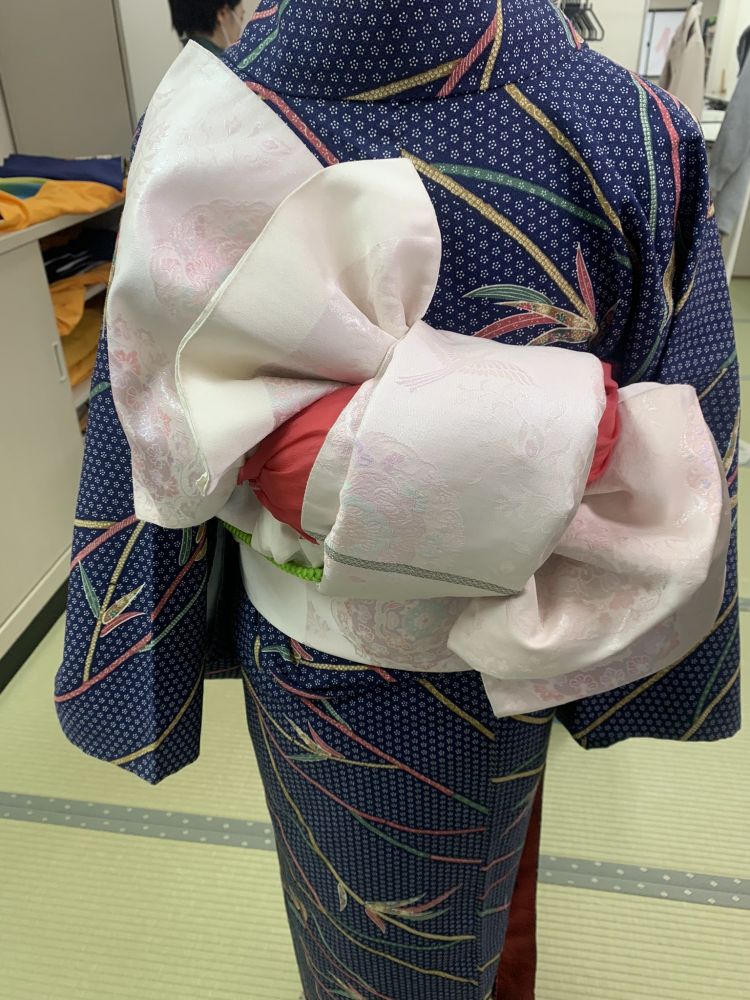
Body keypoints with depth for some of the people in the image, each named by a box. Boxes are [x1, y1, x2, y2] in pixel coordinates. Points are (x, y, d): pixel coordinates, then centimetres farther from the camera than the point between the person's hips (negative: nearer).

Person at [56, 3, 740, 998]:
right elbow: (682, 442, -12)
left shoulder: (206, 119, -19)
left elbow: (159, 434, -14)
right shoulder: (642, 133, -19)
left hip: (308, 651, 0)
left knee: (356, 912, 32)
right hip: (503, 656, 1)